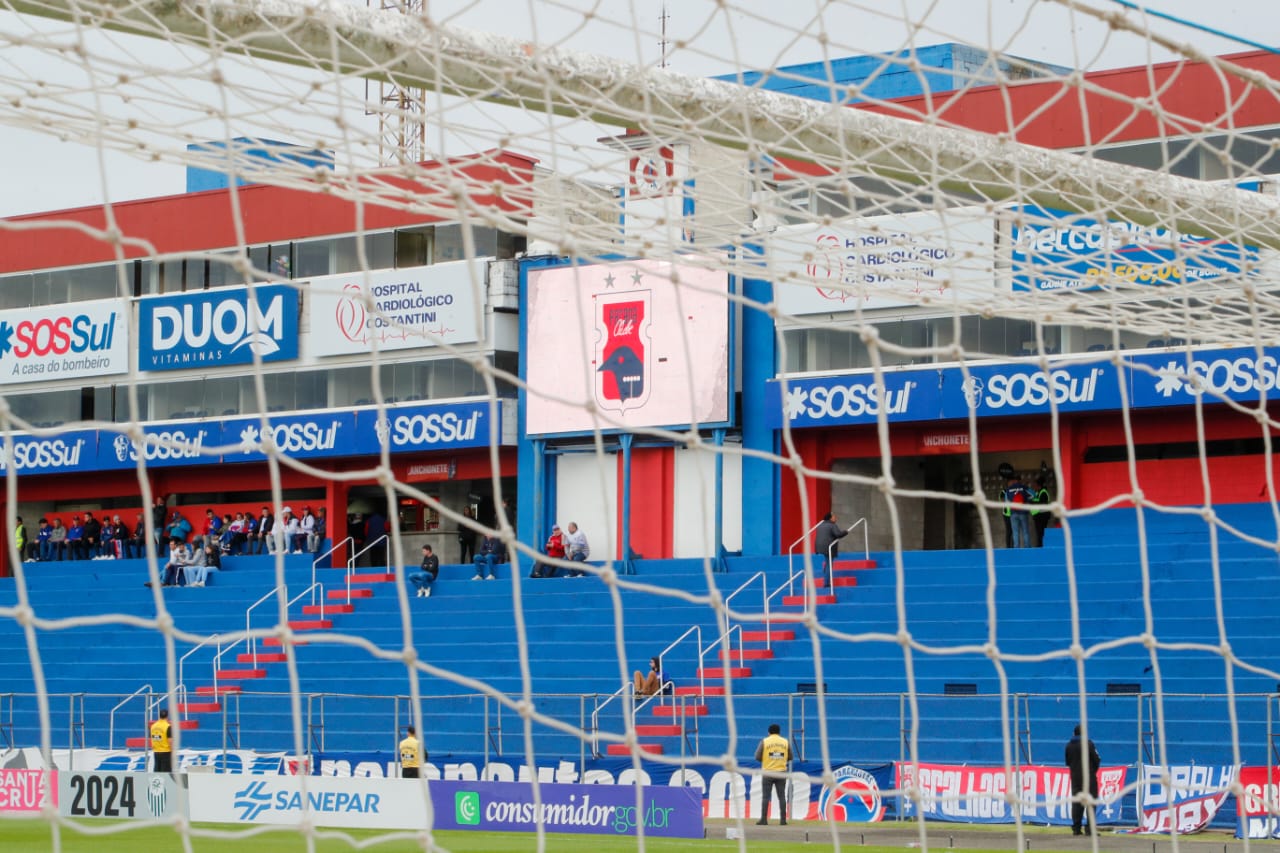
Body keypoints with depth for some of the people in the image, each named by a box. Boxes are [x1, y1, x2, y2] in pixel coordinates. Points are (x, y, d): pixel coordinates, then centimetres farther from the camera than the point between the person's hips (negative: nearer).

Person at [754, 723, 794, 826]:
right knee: (782, 796, 5)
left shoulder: (764, 742, -3)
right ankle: (783, 820, 3)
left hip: (767, 772, -2)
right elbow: (790, 757, 7)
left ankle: (764, 819, -2)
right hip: (781, 772, 2)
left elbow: (757, 757, -5)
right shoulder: (786, 742, 3)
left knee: (766, 797, 1)